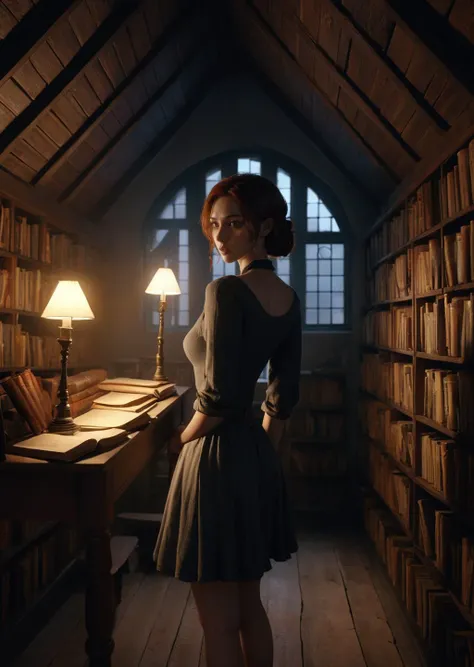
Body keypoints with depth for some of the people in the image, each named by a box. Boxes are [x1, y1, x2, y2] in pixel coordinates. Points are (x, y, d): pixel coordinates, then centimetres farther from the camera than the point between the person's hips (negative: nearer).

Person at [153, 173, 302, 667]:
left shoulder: (226, 291, -18)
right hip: (258, 458, 9)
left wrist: (182, 440, -5)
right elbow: (283, 399, 10)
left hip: (216, 458, -8)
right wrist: (263, 449, 18)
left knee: (219, 623, 10)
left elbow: (219, 397, -23)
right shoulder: (288, 299, 6)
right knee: (249, 607, 24)